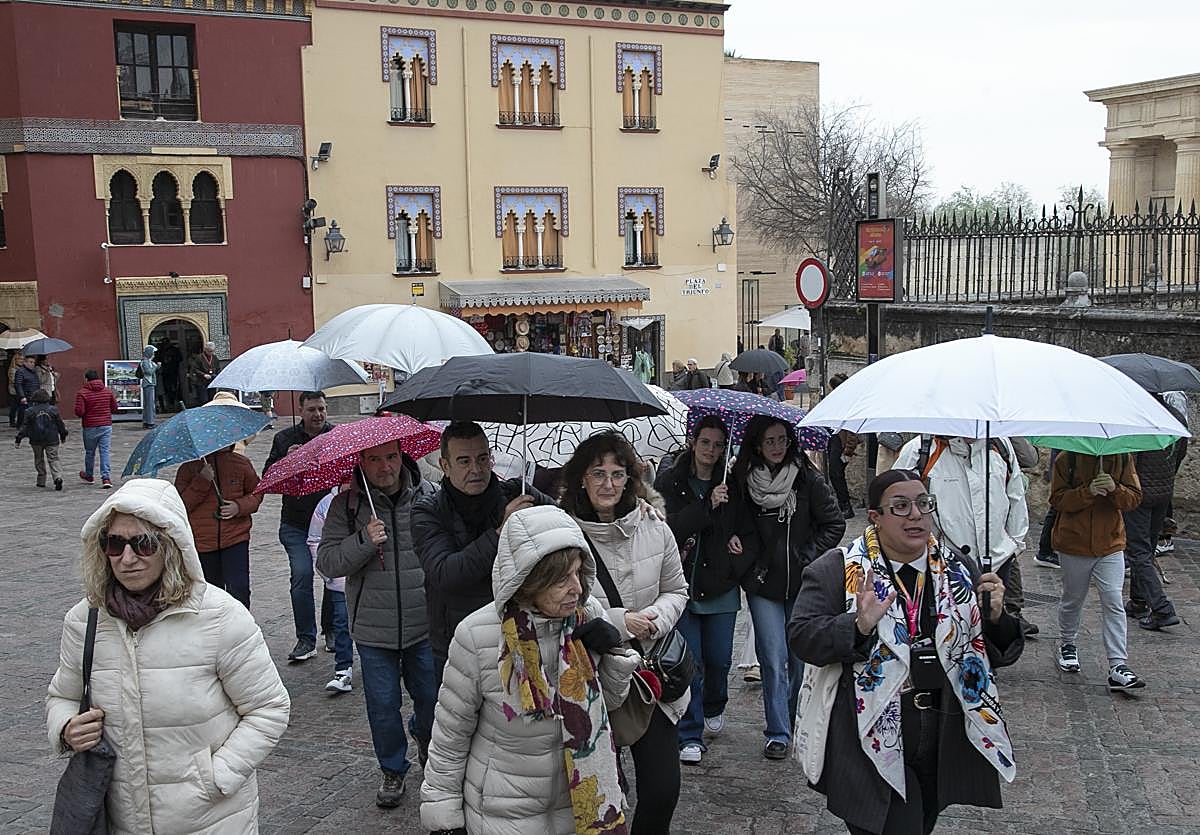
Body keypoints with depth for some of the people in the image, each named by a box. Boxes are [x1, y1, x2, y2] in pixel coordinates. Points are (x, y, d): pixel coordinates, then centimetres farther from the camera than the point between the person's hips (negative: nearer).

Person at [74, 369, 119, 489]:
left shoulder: (82, 393, -10)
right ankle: (106, 478, -10)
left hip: (90, 427, -2)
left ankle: (89, 476, 33)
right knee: (105, 452, 0)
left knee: (89, 452, 15)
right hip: (106, 426, 2)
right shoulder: (108, 391, 2)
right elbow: (114, 409, 8)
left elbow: (79, 412, -15)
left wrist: (82, 414, 6)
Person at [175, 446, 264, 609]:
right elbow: (180, 505, -9)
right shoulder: (189, 467, -3)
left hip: (235, 538, -1)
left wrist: (240, 506, -8)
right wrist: (202, 481, -20)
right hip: (202, 541, 1)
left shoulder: (241, 463, 1)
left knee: (239, 591, -12)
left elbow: (257, 492, 12)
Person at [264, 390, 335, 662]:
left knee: (334, 575, 2)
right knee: (301, 575, -9)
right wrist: (287, 460, -13)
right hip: (296, 524, 0)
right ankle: (306, 639, 0)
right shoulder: (285, 439, 7)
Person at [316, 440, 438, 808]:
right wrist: (364, 541, -23)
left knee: (431, 698, 12)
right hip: (373, 629, 0)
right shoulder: (347, 504, -4)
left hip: (424, 625, 1)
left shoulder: (428, 495, -3)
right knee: (383, 705, 8)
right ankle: (393, 770, 32)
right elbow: (326, 562, -7)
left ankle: (424, 737, 47)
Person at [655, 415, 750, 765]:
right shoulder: (670, 481, -3)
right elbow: (670, 528, -15)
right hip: (682, 583, -2)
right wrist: (707, 505, -22)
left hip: (720, 585, 2)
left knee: (719, 658, 10)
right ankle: (690, 736, 7)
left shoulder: (729, 484, 3)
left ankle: (714, 708, 40)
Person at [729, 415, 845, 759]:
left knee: (800, 658, 10)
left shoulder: (808, 479, -5)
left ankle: (796, 723, 30)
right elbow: (740, 526, 10)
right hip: (764, 584, 0)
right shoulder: (744, 482, -1)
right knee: (773, 659, -4)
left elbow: (834, 524, 1)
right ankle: (778, 733, 4)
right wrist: (738, 543, -10)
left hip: (803, 584, 0)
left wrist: (808, 559, -4)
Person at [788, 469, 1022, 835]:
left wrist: (995, 618, -13)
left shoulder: (959, 571, 6)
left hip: (945, 746, 5)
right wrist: (858, 626, -28)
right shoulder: (839, 570, -7)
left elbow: (999, 654, 9)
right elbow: (802, 636, -12)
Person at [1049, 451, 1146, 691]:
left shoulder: (1123, 458, 0)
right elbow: (1058, 500, -10)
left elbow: (1134, 498, 0)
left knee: (1114, 603, -7)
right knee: (1073, 599, 14)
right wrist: (1088, 491, -25)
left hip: (1111, 545, 1)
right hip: (1073, 544, -1)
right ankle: (1067, 645, 39)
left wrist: (1115, 489, -21)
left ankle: (1118, 667, -8)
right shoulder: (1067, 459, -7)